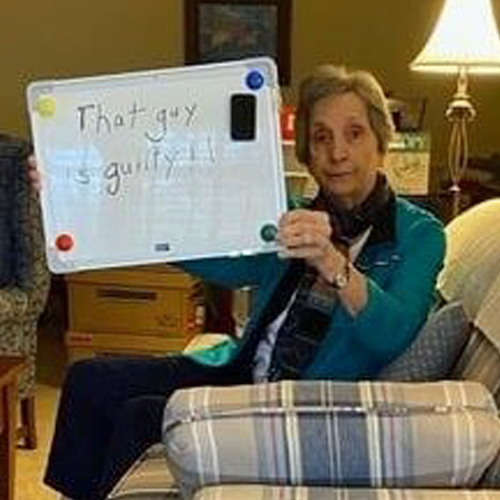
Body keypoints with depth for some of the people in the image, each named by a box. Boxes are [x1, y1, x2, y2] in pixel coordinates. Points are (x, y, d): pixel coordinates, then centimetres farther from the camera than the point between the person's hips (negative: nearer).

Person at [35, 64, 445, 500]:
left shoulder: (418, 233, -5)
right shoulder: (295, 220, 10)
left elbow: (393, 337, -21)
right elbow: (219, 264, -7)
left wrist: (331, 262, -39)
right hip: (242, 370, 6)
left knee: (141, 416, -21)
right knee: (90, 379, -7)